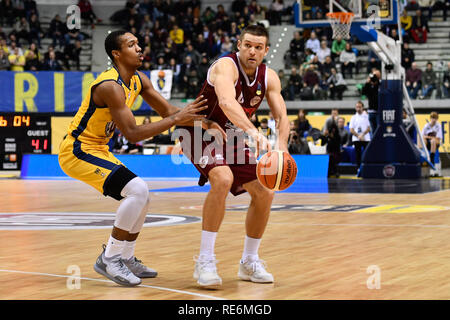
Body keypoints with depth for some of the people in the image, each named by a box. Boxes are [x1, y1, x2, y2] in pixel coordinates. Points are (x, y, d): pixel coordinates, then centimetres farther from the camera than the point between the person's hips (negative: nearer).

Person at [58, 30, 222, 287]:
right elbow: (132, 134, -28)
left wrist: (203, 121, -7)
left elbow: (167, 110, 9)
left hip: (98, 149, 10)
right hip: (77, 151, -10)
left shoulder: (139, 80, 4)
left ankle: (126, 259, 23)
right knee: (138, 190, -21)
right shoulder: (110, 86, -25)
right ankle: (109, 259, -13)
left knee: (141, 197, 14)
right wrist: (176, 119, -29)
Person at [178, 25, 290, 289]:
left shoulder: (269, 77, -4)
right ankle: (205, 261, -27)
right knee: (223, 179, -33)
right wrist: (254, 132, -61)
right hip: (202, 134, -8)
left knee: (264, 193, 2)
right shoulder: (226, 66, -26)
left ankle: (250, 262, 20)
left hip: (232, 138, 8)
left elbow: (282, 116, -9)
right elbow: (227, 103, -46)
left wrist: (282, 146, -31)